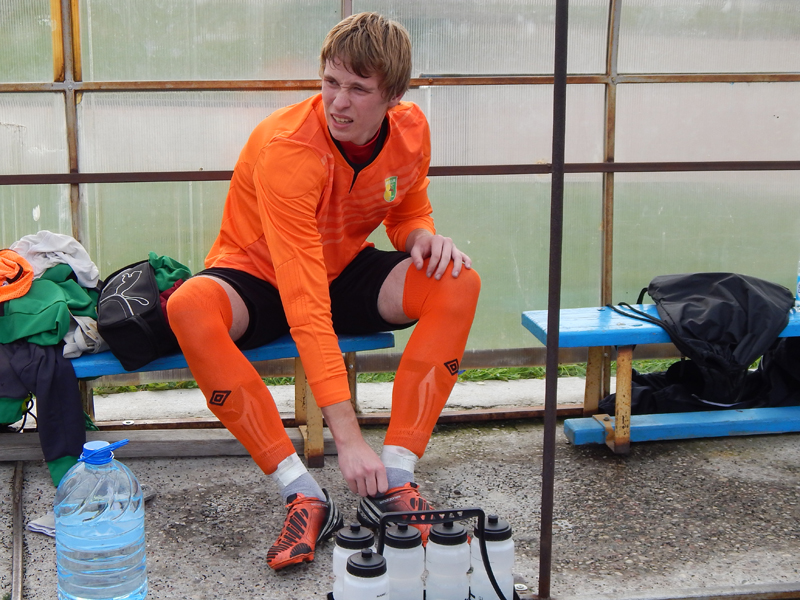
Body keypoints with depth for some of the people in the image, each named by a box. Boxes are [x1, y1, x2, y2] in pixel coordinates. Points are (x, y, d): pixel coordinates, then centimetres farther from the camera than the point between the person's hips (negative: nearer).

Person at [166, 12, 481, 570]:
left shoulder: (410, 130, -12)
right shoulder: (287, 148, -31)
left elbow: (408, 212, 10)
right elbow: (305, 304, -37)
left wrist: (423, 236, -19)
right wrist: (347, 435, -41)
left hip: (346, 272, 5)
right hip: (260, 281, -4)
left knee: (458, 282, -22)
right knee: (189, 308, -37)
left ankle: (394, 479, -22)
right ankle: (304, 495, -31)